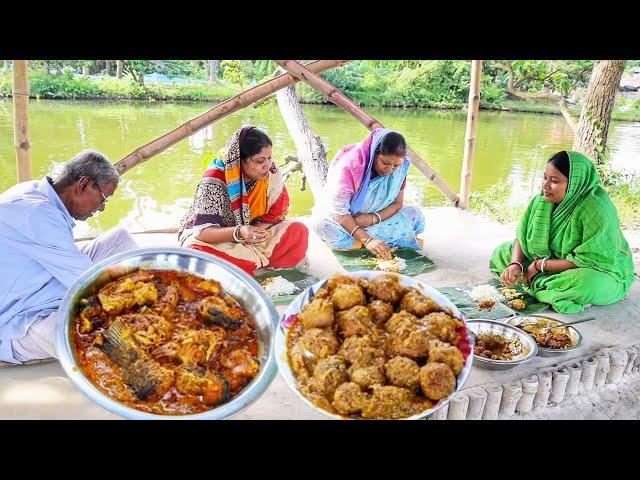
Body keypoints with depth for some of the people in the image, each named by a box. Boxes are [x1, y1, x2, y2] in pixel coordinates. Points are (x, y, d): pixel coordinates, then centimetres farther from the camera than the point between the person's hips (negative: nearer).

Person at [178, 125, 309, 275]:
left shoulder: (271, 172, -14)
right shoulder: (214, 182, -24)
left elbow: (277, 214, -6)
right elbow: (203, 231, -29)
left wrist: (254, 231, -24)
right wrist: (239, 232, -46)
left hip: (254, 236, 4)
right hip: (218, 238, -4)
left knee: (299, 231, -19)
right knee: (193, 250, -36)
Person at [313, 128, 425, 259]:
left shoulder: (401, 166, -15)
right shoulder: (351, 165, -28)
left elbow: (397, 203, -6)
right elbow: (339, 210, -30)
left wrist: (374, 218, -26)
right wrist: (367, 240, -39)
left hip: (380, 216, 4)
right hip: (345, 220, -4)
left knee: (416, 215, -14)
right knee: (323, 224, -35)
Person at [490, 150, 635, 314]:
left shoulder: (597, 209, -30)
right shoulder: (544, 198, -10)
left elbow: (587, 261, -28)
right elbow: (522, 235, -3)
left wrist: (540, 265, -23)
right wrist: (515, 264, -22)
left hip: (601, 271, -6)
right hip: (555, 259, 7)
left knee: (588, 285, -41)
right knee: (501, 252, -1)